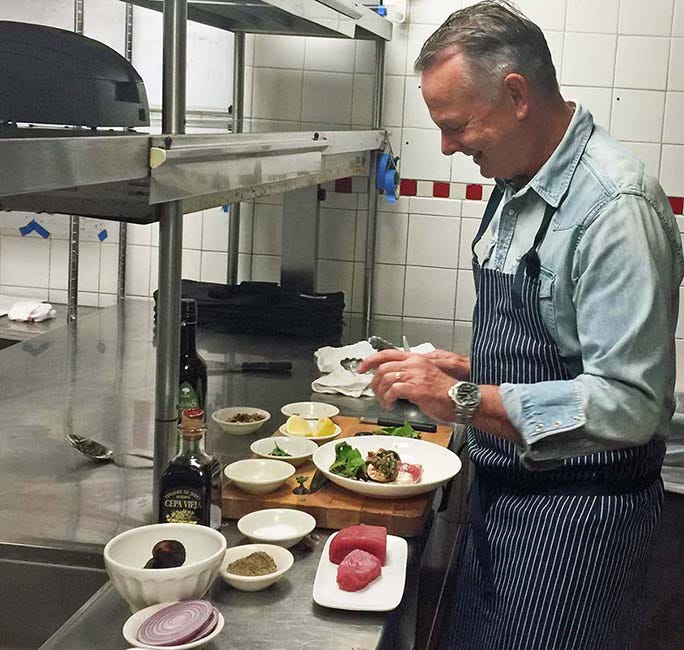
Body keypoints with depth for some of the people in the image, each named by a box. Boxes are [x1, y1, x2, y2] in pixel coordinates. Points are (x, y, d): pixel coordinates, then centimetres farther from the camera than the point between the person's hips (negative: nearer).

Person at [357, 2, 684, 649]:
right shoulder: (515, 188, 7)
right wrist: (464, 369, 3)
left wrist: (464, 399, -29)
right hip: (500, 495, 9)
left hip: (576, 515, -8)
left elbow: (628, 405, -28)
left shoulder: (615, 207, -23)